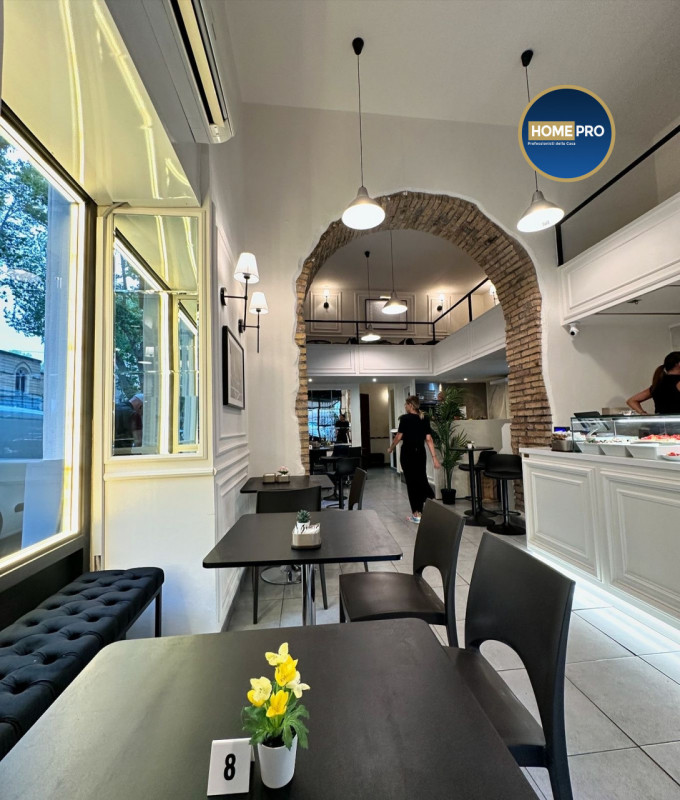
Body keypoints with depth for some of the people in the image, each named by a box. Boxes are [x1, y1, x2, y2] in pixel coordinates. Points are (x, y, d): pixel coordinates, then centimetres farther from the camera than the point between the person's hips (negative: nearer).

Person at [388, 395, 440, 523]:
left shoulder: (405, 418, -10)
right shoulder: (425, 419, 5)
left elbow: (399, 437, -9)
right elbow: (429, 439, 1)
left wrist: (390, 448, 8)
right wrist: (434, 457, 1)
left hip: (407, 453, -5)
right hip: (420, 453, 5)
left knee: (411, 483, 3)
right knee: (422, 480, 15)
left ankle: (416, 514, 8)